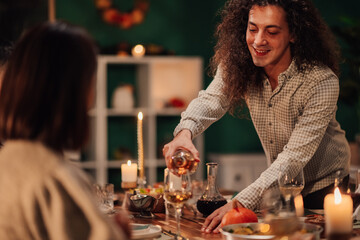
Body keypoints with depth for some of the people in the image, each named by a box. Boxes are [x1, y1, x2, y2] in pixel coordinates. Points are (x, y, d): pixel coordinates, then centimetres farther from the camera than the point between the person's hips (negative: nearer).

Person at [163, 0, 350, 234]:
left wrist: (242, 203, -46)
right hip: (280, 187, 4)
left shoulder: (323, 82, -32)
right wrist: (184, 132, -41)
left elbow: (294, 157, -35)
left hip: (324, 189, -4)